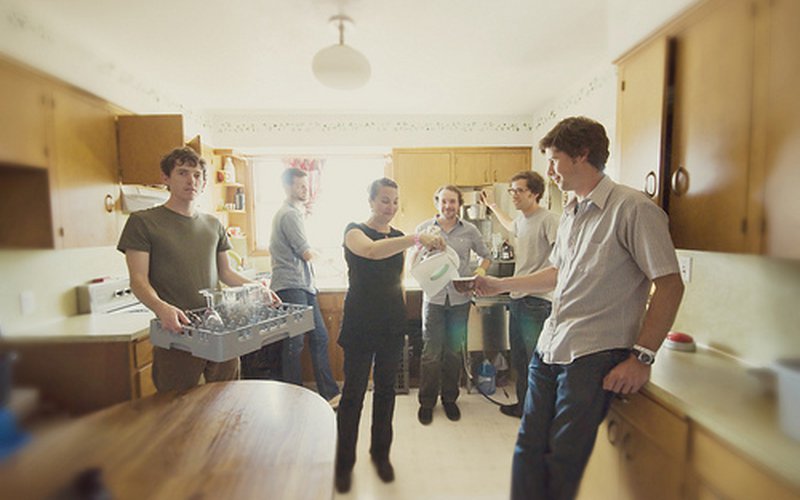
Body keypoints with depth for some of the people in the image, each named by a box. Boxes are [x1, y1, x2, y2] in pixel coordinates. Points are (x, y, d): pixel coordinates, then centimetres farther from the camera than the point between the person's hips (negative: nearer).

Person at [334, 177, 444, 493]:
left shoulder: (398, 237, 9)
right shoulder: (355, 230, -8)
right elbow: (371, 251, -33)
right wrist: (417, 238, -42)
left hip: (392, 323, 5)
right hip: (360, 323, -5)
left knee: (386, 389, 16)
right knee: (353, 392, 5)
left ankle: (381, 453, 36)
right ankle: (344, 462, 26)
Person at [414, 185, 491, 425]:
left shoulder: (470, 230, 4)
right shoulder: (425, 228, 2)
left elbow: (485, 255, 16)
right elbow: (413, 263, 3)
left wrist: (481, 270, -4)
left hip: (460, 299, 2)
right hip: (433, 297, -1)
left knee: (454, 351, 13)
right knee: (431, 352, 3)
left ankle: (450, 398, 31)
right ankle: (426, 401, 21)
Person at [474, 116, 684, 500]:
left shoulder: (632, 208, -11)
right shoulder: (570, 214, 13)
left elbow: (669, 285, -12)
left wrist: (641, 357, -14)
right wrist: (501, 284, 21)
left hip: (594, 357, -7)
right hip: (549, 349, 7)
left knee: (564, 459, 8)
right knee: (529, 448, 14)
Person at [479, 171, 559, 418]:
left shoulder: (548, 219, -13)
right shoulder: (521, 219, 14)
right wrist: (492, 205, 44)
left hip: (537, 300, -9)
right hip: (516, 298, 9)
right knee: (518, 359, 18)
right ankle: (523, 405, 34)